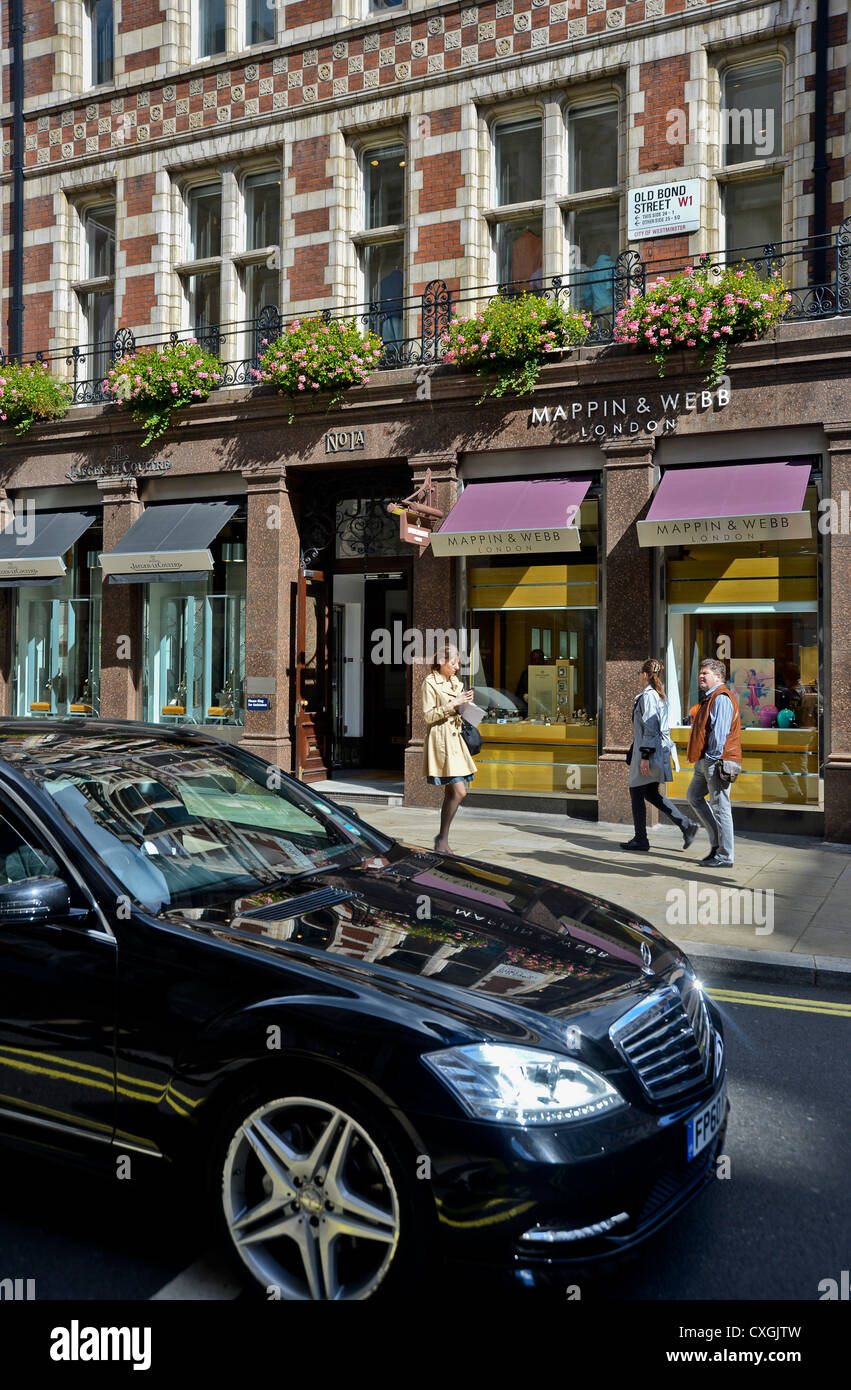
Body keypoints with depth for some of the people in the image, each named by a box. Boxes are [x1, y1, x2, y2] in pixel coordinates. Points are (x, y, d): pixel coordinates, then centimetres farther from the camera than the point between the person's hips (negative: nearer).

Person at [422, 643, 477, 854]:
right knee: (459, 792, -13)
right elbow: (428, 715, -12)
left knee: (451, 793, 7)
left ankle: (442, 839, 15)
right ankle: (442, 838, -2)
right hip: (440, 740, -8)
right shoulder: (430, 682, -7)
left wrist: (464, 703, 5)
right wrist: (453, 704, -16)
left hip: (454, 738, 8)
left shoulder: (455, 682, 16)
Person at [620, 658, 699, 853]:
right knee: (651, 793, 14)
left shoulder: (647, 696, -16)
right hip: (660, 750, 10)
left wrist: (645, 756, -21)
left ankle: (640, 840, 7)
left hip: (648, 752, -10)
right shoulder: (659, 696, 14)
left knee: (636, 792, 1)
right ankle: (687, 825, 9)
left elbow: (649, 728, -21)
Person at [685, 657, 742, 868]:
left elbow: (719, 732, -21)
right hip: (705, 762, 11)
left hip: (716, 761, -11)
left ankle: (724, 856, 0)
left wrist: (712, 756, -19)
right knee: (693, 796, 16)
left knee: (720, 806, -6)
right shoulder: (709, 698, 20)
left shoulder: (721, 698, -14)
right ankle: (717, 841, 22)